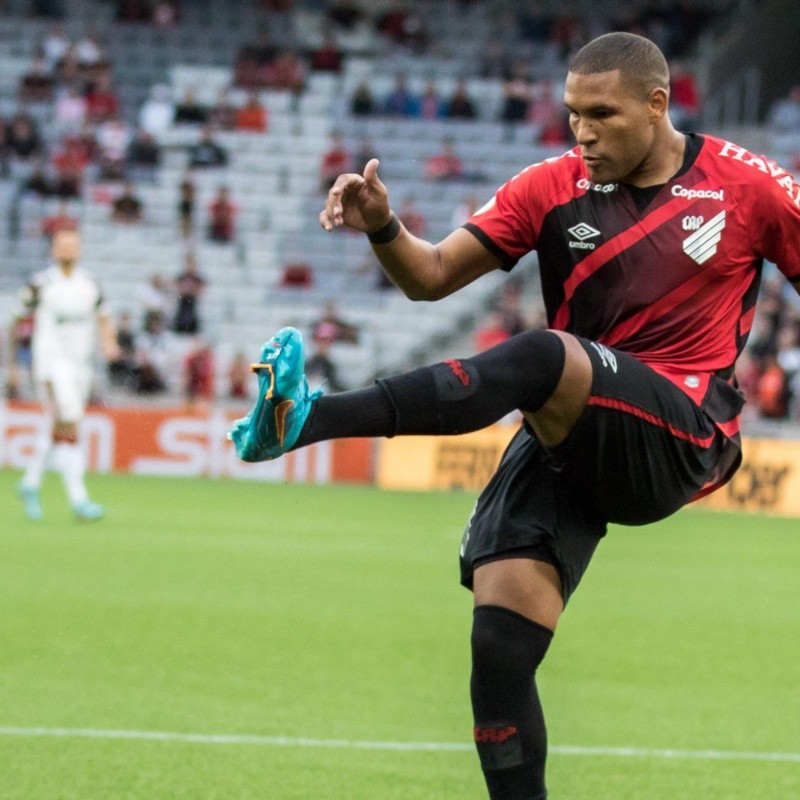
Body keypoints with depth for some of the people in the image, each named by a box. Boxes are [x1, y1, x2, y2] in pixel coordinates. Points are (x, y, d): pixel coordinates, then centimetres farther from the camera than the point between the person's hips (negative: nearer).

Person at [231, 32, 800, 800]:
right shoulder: (553, 187, 7)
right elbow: (433, 275, 4)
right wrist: (382, 229, -16)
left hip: (680, 440, -4)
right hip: (570, 440, 4)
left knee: (543, 356, -33)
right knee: (499, 642, -13)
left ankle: (308, 418, -42)